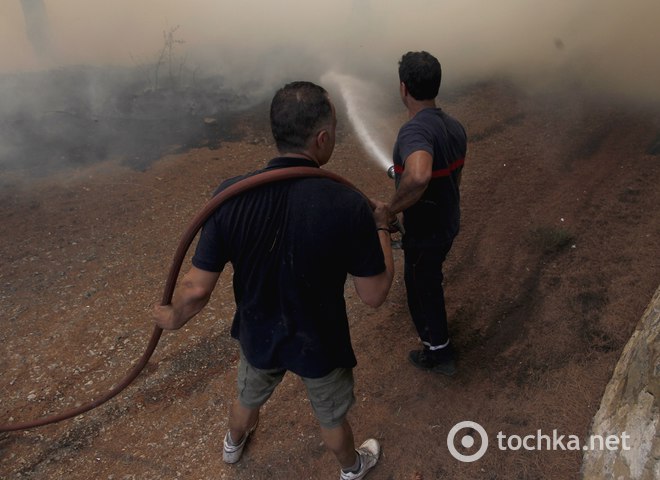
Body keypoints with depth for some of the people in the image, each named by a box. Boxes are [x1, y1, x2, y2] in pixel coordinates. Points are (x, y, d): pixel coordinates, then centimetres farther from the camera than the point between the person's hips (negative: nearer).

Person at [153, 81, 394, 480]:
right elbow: (374, 295, -19)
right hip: (320, 344, -2)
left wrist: (173, 319, 4)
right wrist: (381, 227, -4)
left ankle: (234, 445, 68)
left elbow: (197, 289, -18)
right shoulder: (349, 206, -31)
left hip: (259, 336, 3)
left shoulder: (232, 195, -24)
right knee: (332, 417, 29)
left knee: (248, 398, 35)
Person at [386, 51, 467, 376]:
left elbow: (418, 177, -53)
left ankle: (438, 354, 35)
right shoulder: (455, 127, -4)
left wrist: (392, 208, -36)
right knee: (429, 278, 34)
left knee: (423, 289, 15)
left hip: (424, 233, -9)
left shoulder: (414, 130, -32)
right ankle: (431, 325, 63)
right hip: (448, 224, 9)